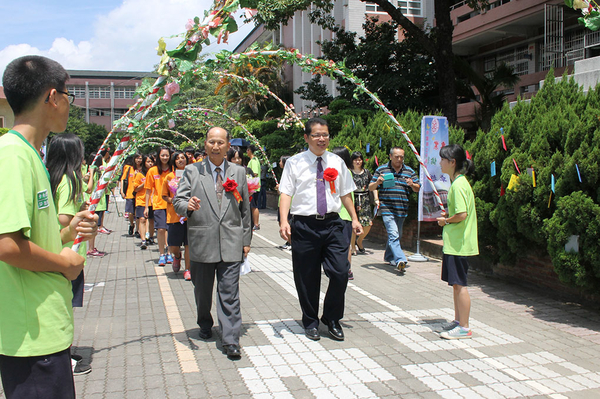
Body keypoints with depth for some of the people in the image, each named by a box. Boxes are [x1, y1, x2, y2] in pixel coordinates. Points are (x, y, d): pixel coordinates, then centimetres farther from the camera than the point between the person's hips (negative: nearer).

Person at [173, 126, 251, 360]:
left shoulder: (238, 172, 9)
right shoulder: (192, 172, 4)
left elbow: (245, 208, 12)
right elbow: (178, 201, -2)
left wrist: (246, 239, 10)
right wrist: (187, 205, -26)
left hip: (231, 242, 0)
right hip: (201, 242, 0)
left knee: (229, 294, -3)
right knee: (202, 292, 16)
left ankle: (231, 341, 0)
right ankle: (205, 325, 40)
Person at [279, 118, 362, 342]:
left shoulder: (337, 162, 11)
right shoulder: (295, 163, 2)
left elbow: (345, 193, 17)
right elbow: (286, 193, -5)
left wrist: (354, 219, 12)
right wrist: (283, 222, -18)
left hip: (332, 224, 2)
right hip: (304, 225, -2)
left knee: (340, 273, -6)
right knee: (307, 278, 6)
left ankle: (332, 319, 17)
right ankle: (310, 322, 26)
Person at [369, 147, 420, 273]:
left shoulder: (409, 171, 11)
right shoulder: (381, 170, 4)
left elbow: (418, 189, 14)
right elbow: (371, 188, 6)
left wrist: (412, 185, -8)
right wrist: (377, 182, -15)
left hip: (402, 209, 4)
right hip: (387, 209, -4)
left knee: (397, 235, 15)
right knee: (393, 234, -17)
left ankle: (389, 257, 34)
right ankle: (400, 260, -25)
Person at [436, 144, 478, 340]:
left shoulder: (459, 185, -18)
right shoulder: (457, 182, 14)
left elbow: (462, 215, -26)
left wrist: (446, 220, -11)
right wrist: (448, 215, 9)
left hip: (458, 243, -10)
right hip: (454, 242, 10)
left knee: (459, 284, -4)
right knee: (456, 283, 17)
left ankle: (464, 328, 3)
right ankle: (458, 320, 28)